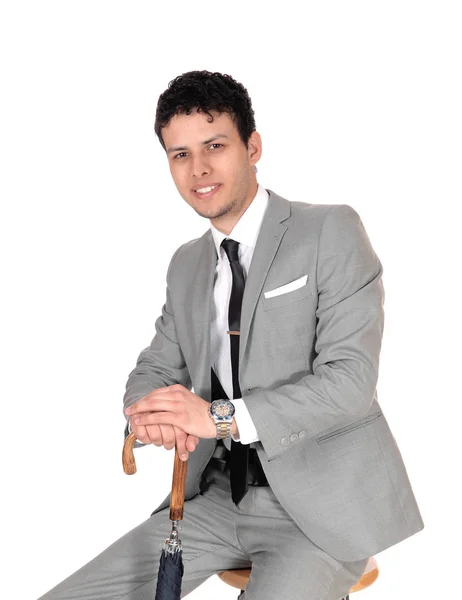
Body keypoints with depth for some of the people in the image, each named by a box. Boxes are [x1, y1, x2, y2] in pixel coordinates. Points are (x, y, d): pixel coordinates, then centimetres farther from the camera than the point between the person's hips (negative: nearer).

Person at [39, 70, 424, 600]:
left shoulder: (331, 232, -7)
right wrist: (147, 410, -10)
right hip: (217, 496, 5)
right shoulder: (186, 265, 13)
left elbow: (351, 378, -15)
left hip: (320, 506, -5)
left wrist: (221, 416, -24)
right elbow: (155, 368, 15)